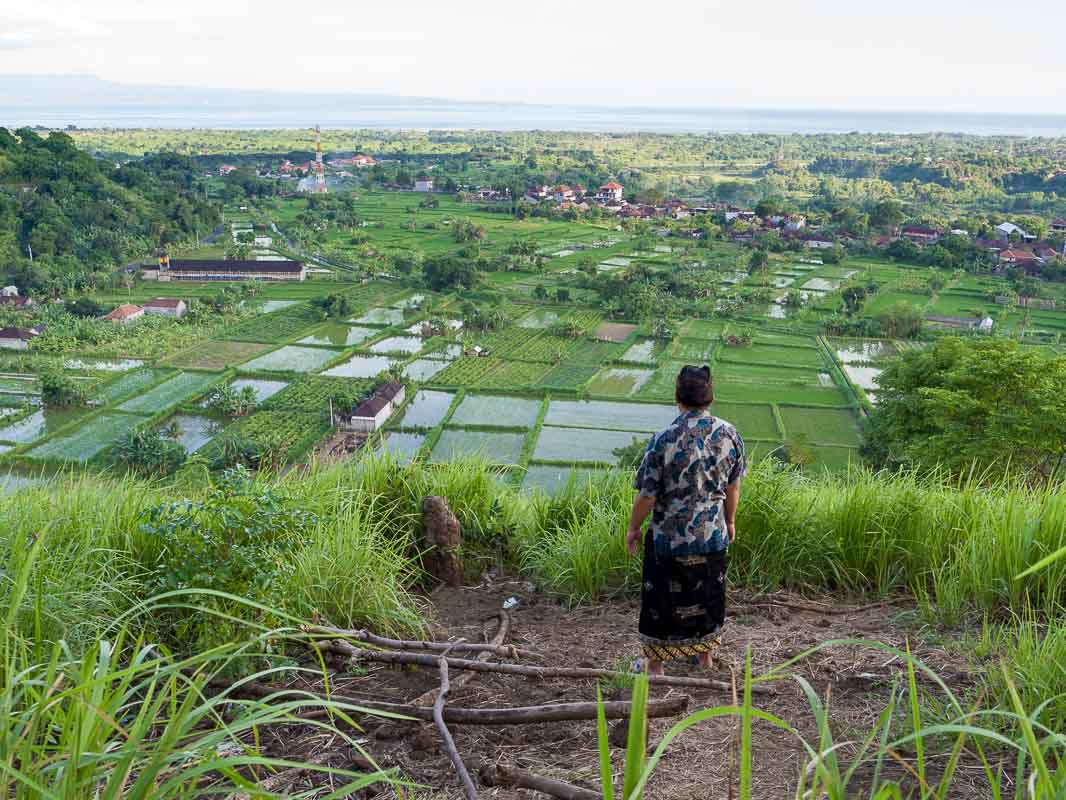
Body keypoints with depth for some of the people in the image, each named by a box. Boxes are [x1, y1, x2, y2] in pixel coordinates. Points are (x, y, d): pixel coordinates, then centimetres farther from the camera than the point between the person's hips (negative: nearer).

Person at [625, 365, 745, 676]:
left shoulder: (664, 440, -23)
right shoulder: (729, 434, -11)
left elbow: (647, 496, -16)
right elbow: (733, 487, 2)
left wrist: (633, 528, 1)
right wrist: (730, 521, 18)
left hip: (669, 538, -3)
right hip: (712, 536, 4)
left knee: (661, 600, 14)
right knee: (707, 595, 23)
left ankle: (655, 665, 29)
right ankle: (705, 656, 41)